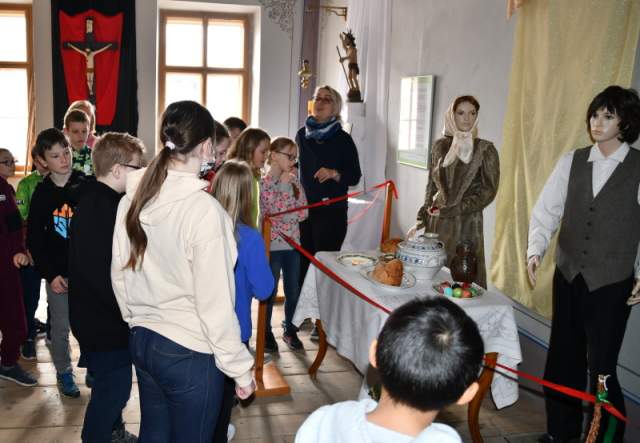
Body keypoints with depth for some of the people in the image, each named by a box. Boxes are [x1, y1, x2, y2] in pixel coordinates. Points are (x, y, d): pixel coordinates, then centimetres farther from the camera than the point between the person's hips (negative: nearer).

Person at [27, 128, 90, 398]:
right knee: (60, 327, 9)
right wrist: (50, 274, -5)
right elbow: (34, 240, 2)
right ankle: (64, 373, 27)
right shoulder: (42, 194, -1)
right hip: (58, 273, 1)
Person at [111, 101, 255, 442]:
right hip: (189, 352, -6)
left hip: (141, 341, 7)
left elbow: (119, 276, 7)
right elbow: (215, 303, -20)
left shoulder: (133, 198, -2)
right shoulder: (203, 208, -22)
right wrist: (240, 368, -10)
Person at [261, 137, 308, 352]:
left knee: (293, 291, 11)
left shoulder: (293, 179, 7)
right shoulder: (264, 182, -10)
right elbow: (274, 212, -17)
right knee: (270, 291, 7)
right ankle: (266, 332, 23)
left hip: (293, 243, 5)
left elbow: (303, 212, 4)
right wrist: (284, 185, -15)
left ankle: (290, 330, 28)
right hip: (273, 244, -5)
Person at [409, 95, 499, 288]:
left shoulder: (485, 149, -3)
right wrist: (421, 221, 6)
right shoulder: (440, 146, 7)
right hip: (436, 223, 3)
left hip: (466, 225, -3)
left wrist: (450, 210, -12)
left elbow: (488, 191, -8)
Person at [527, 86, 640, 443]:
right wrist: (536, 249, -13)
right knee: (563, 358, 14)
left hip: (611, 283, -3)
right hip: (568, 276, 4)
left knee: (601, 367, 1)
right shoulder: (571, 162, 2)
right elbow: (547, 210, 0)